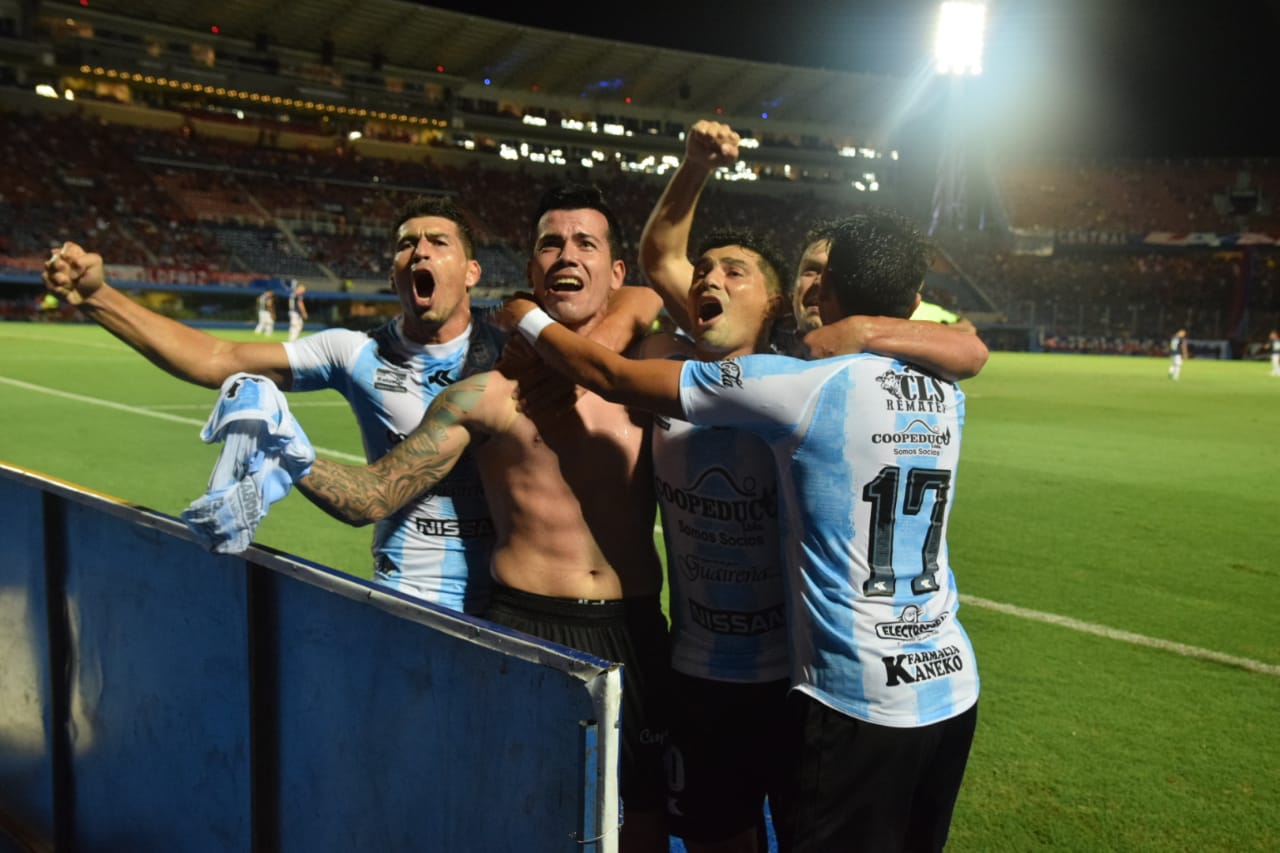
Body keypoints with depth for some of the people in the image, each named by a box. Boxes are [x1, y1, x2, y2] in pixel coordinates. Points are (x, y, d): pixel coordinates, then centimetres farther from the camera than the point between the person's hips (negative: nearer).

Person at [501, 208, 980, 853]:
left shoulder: (801, 386, -15)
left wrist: (528, 319, 9)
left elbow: (612, 376, -8)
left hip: (857, 702, -7)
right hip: (951, 688, 7)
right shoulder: (947, 399, 4)